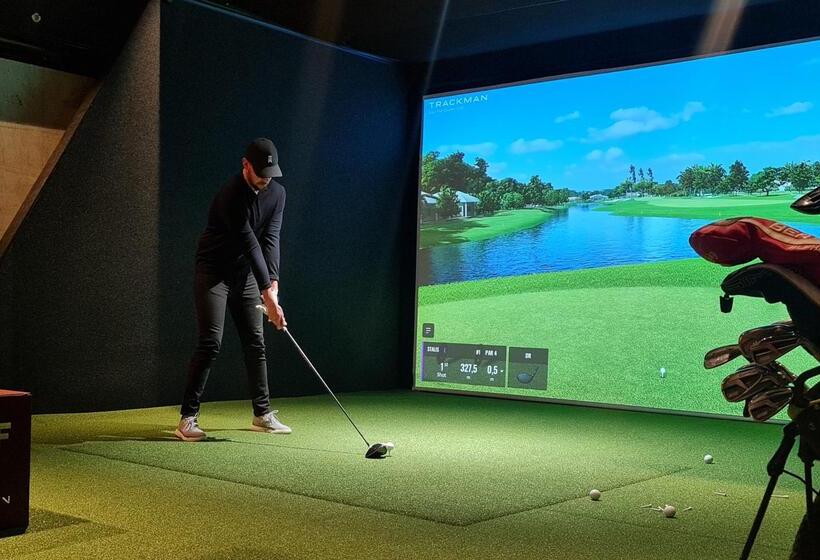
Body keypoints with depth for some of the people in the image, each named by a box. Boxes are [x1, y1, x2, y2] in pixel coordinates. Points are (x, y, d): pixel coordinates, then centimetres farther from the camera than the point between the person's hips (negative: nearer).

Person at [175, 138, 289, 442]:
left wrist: (273, 282, -23)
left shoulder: (277, 193, -4)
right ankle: (188, 418, -6)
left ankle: (262, 414, 17)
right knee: (210, 343, -13)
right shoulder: (230, 195, -25)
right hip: (214, 273, -6)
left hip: (246, 274, 6)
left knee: (255, 343, 7)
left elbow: (270, 240, -10)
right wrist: (268, 294, -33)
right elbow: (249, 244, -30)